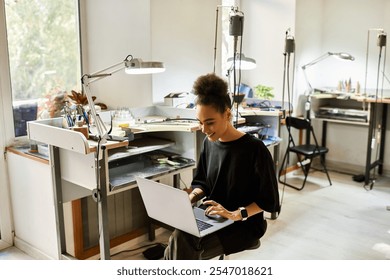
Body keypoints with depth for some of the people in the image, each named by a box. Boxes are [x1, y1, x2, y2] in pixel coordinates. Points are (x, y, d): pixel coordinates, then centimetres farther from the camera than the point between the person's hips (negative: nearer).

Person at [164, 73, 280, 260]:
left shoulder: (254, 149, -16)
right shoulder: (209, 143, 3)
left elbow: (269, 200, -12)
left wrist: (235, 214, -26)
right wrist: (190, 199, -8)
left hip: (244, 224, -5)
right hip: (211, 217, 5)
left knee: (182, 249, -26)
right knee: (178, 239, -27)